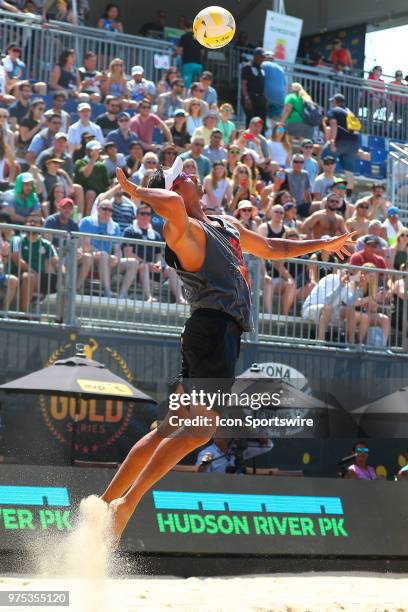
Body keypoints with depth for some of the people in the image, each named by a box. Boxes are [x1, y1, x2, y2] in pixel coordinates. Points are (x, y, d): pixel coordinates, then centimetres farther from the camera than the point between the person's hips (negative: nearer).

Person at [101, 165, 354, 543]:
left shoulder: (228, 226, 24)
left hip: (224, 334, 9)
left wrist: (323, 244, 44)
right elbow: (171, 204, -30)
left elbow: (271, 249, 38)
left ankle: (105, 502, 8)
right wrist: (138, 192, -10)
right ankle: (127, 502, -20)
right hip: (214, 329, -9)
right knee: (199, 430, -18)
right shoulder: (183, 229, -6)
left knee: (170, 430, 7)